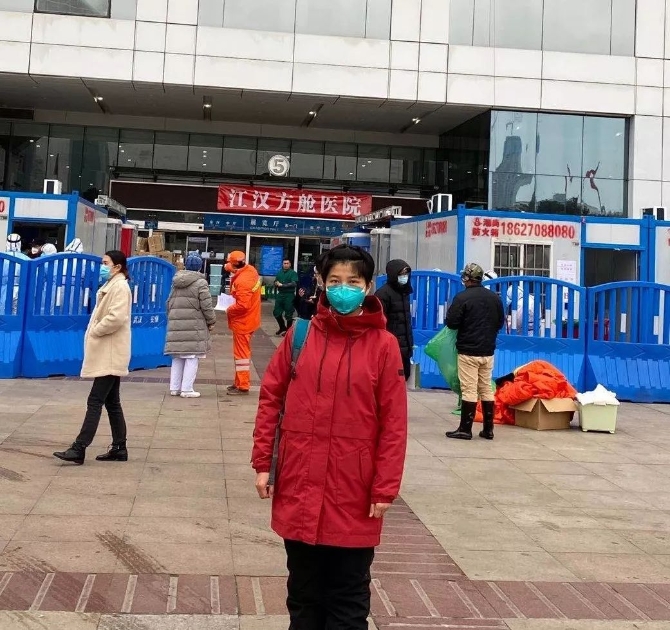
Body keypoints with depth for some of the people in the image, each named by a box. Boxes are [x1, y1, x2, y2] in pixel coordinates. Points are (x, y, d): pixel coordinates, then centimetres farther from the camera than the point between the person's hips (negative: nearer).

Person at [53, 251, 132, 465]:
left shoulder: (120, 287, -12)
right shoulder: (111, 285, 20)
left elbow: (117, 318, -25)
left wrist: (95, 331, -14)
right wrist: (94, 332, 6)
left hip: (110, 356, -10)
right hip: (107, 355, 10)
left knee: (95, 401, -11)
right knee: (112, 403, 11)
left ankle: (79, 448, -11)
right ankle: (119, 448, 15)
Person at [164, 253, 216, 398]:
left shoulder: (176, 283, 14)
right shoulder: (200, 283, -6)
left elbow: (169, 303, 19)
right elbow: (206, 306, -9)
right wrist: (211, 321, 5)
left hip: (176, 326, 6)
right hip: (194, 326, -6)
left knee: (177, 358, 13)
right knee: (192, 358, -1)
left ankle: (174, 388, 16)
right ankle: (187, 389, -2)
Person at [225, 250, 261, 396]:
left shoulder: (242, 281, -26)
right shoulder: (250, 270, 1)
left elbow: (242, 305, -30)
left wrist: (229, 310, -12)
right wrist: (232, 272, -2)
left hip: (242, 322, -10)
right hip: (249, 319, 10)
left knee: (241, 353, -2)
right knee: (243, 352, 18)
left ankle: (243, 386, 4)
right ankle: (240, 382, 28)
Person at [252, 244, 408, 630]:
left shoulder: (384, 345, -5)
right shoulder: (300, 335, 1)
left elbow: (394, 425, -6)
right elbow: (271, 399, 5)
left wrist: (385, 489, -8)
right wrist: (263, 462, 1)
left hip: (354, 496, -2)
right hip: (298, 488, 2)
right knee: (303, 594, 18)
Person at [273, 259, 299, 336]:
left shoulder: (293, 273, -5)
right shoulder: (279, 272, 13)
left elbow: (294, 283, -18)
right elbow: (275, 282, 20)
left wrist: (282, 285, -19)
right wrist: (276, 283, -5)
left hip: (289, 295, -6)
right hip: (280, 294, 6)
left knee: (288, 314, 0)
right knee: (276, 312, 9)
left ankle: (288, 330, 13)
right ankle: (282, 327, 28)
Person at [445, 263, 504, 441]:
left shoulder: (462, 297, -13)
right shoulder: (495, 298, 6)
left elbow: (451, 323, -13)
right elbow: (500, 322, 14)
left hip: (468, 352, -5)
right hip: (488, 352, 5)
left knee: (469, 391, -3)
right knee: (487, 390, 12)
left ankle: (465, 429, 0)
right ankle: (488, 429, 15)